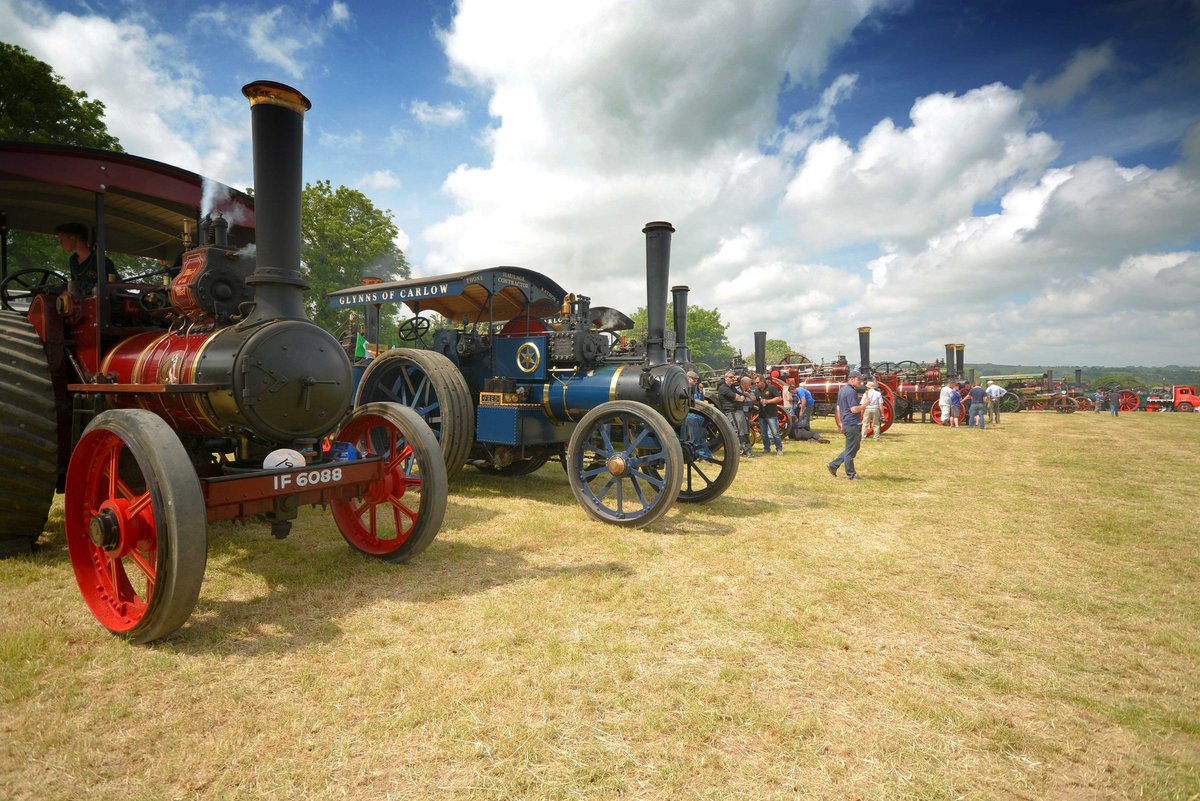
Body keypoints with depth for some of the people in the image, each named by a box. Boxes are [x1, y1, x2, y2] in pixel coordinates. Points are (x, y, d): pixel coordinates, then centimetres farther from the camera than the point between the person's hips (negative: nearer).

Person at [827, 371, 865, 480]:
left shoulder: (842, 390, 14)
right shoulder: (851, 391, -17)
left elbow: (838, 408, 19)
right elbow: (854, 409, -23)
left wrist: (841, 423, 23)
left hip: (846, 423, 10)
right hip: (852, 424, -10)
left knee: (853, 448, 18)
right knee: (851, 450, 0)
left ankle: (834, 465, 16)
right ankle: (851, 474, 9)